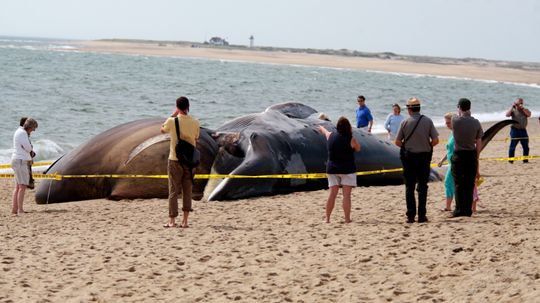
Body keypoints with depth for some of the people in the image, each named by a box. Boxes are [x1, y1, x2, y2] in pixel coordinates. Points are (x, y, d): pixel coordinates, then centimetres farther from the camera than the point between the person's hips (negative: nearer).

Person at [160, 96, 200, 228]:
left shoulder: (172, 121, -10)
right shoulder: (195, 123, -2)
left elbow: (163, 130, 11)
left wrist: (173, 115, 14)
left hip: (175, 160, -2)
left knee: (173, 191, 3)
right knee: (187, 191, 8)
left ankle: (172, 221, 1)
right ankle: (185, 221, 7)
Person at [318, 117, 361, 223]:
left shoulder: (330, 136, 3)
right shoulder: (351, 139, -10)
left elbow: (324, 131, 27)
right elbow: (358, 148, 9)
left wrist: (321, 128, 50)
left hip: (332, 169, 4)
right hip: (347, 170, -4)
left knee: (332, 194, 6)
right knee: (346, 194, -4)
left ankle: (327, 218, 6)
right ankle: (347, 219, -6)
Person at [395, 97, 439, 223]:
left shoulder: (405, 122, -6)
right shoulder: (427, 121, -4)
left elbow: (397, 142, -5)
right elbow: (435, 140, -5)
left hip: (409, 156, -1)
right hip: (424, 156, 1)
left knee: (409, 187, 5)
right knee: (422, 187, 7)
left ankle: (411, 215, 1)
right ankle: (422, 215, 2)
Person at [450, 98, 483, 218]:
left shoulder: (455, 121, -9)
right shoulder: (476, 123, 1)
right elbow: (479, 143, 5)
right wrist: (476, 159, 13)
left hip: (458, 154, -3)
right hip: (472, 154, 3)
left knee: (459, 184, 0)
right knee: (469, 184, 8)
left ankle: (459, 209, -6)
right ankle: (468, 210, 8)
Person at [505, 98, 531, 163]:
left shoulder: (525, 110, 12)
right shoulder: (513, 110, 3)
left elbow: (529, 114, -8)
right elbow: (507, 114, -14)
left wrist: (523, 108, -14)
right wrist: (512, 106, -14)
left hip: (523, 130, 3)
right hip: (515, 130, -3)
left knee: (526, 146, 5)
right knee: (512, 146, -3)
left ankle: (525, 160, 13)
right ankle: (510, 160, 3)